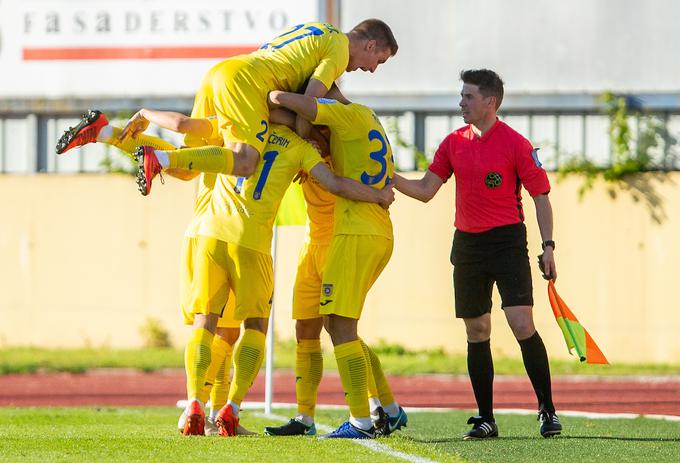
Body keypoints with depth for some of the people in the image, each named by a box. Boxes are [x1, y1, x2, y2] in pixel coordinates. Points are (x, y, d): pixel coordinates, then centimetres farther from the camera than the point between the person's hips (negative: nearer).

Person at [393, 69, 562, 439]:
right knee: (476, 332, 6)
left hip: (507, 242, -5)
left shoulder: (516, 144, -7)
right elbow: (425, 190, 7)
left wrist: (548, 246, -11)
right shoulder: (454, 143, 8)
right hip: (467, 244, 5)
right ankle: (485, 420, 11)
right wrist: (389, 177, -8)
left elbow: (541, 196, -4)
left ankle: (547, 410, -8)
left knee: (522, 323, -16)